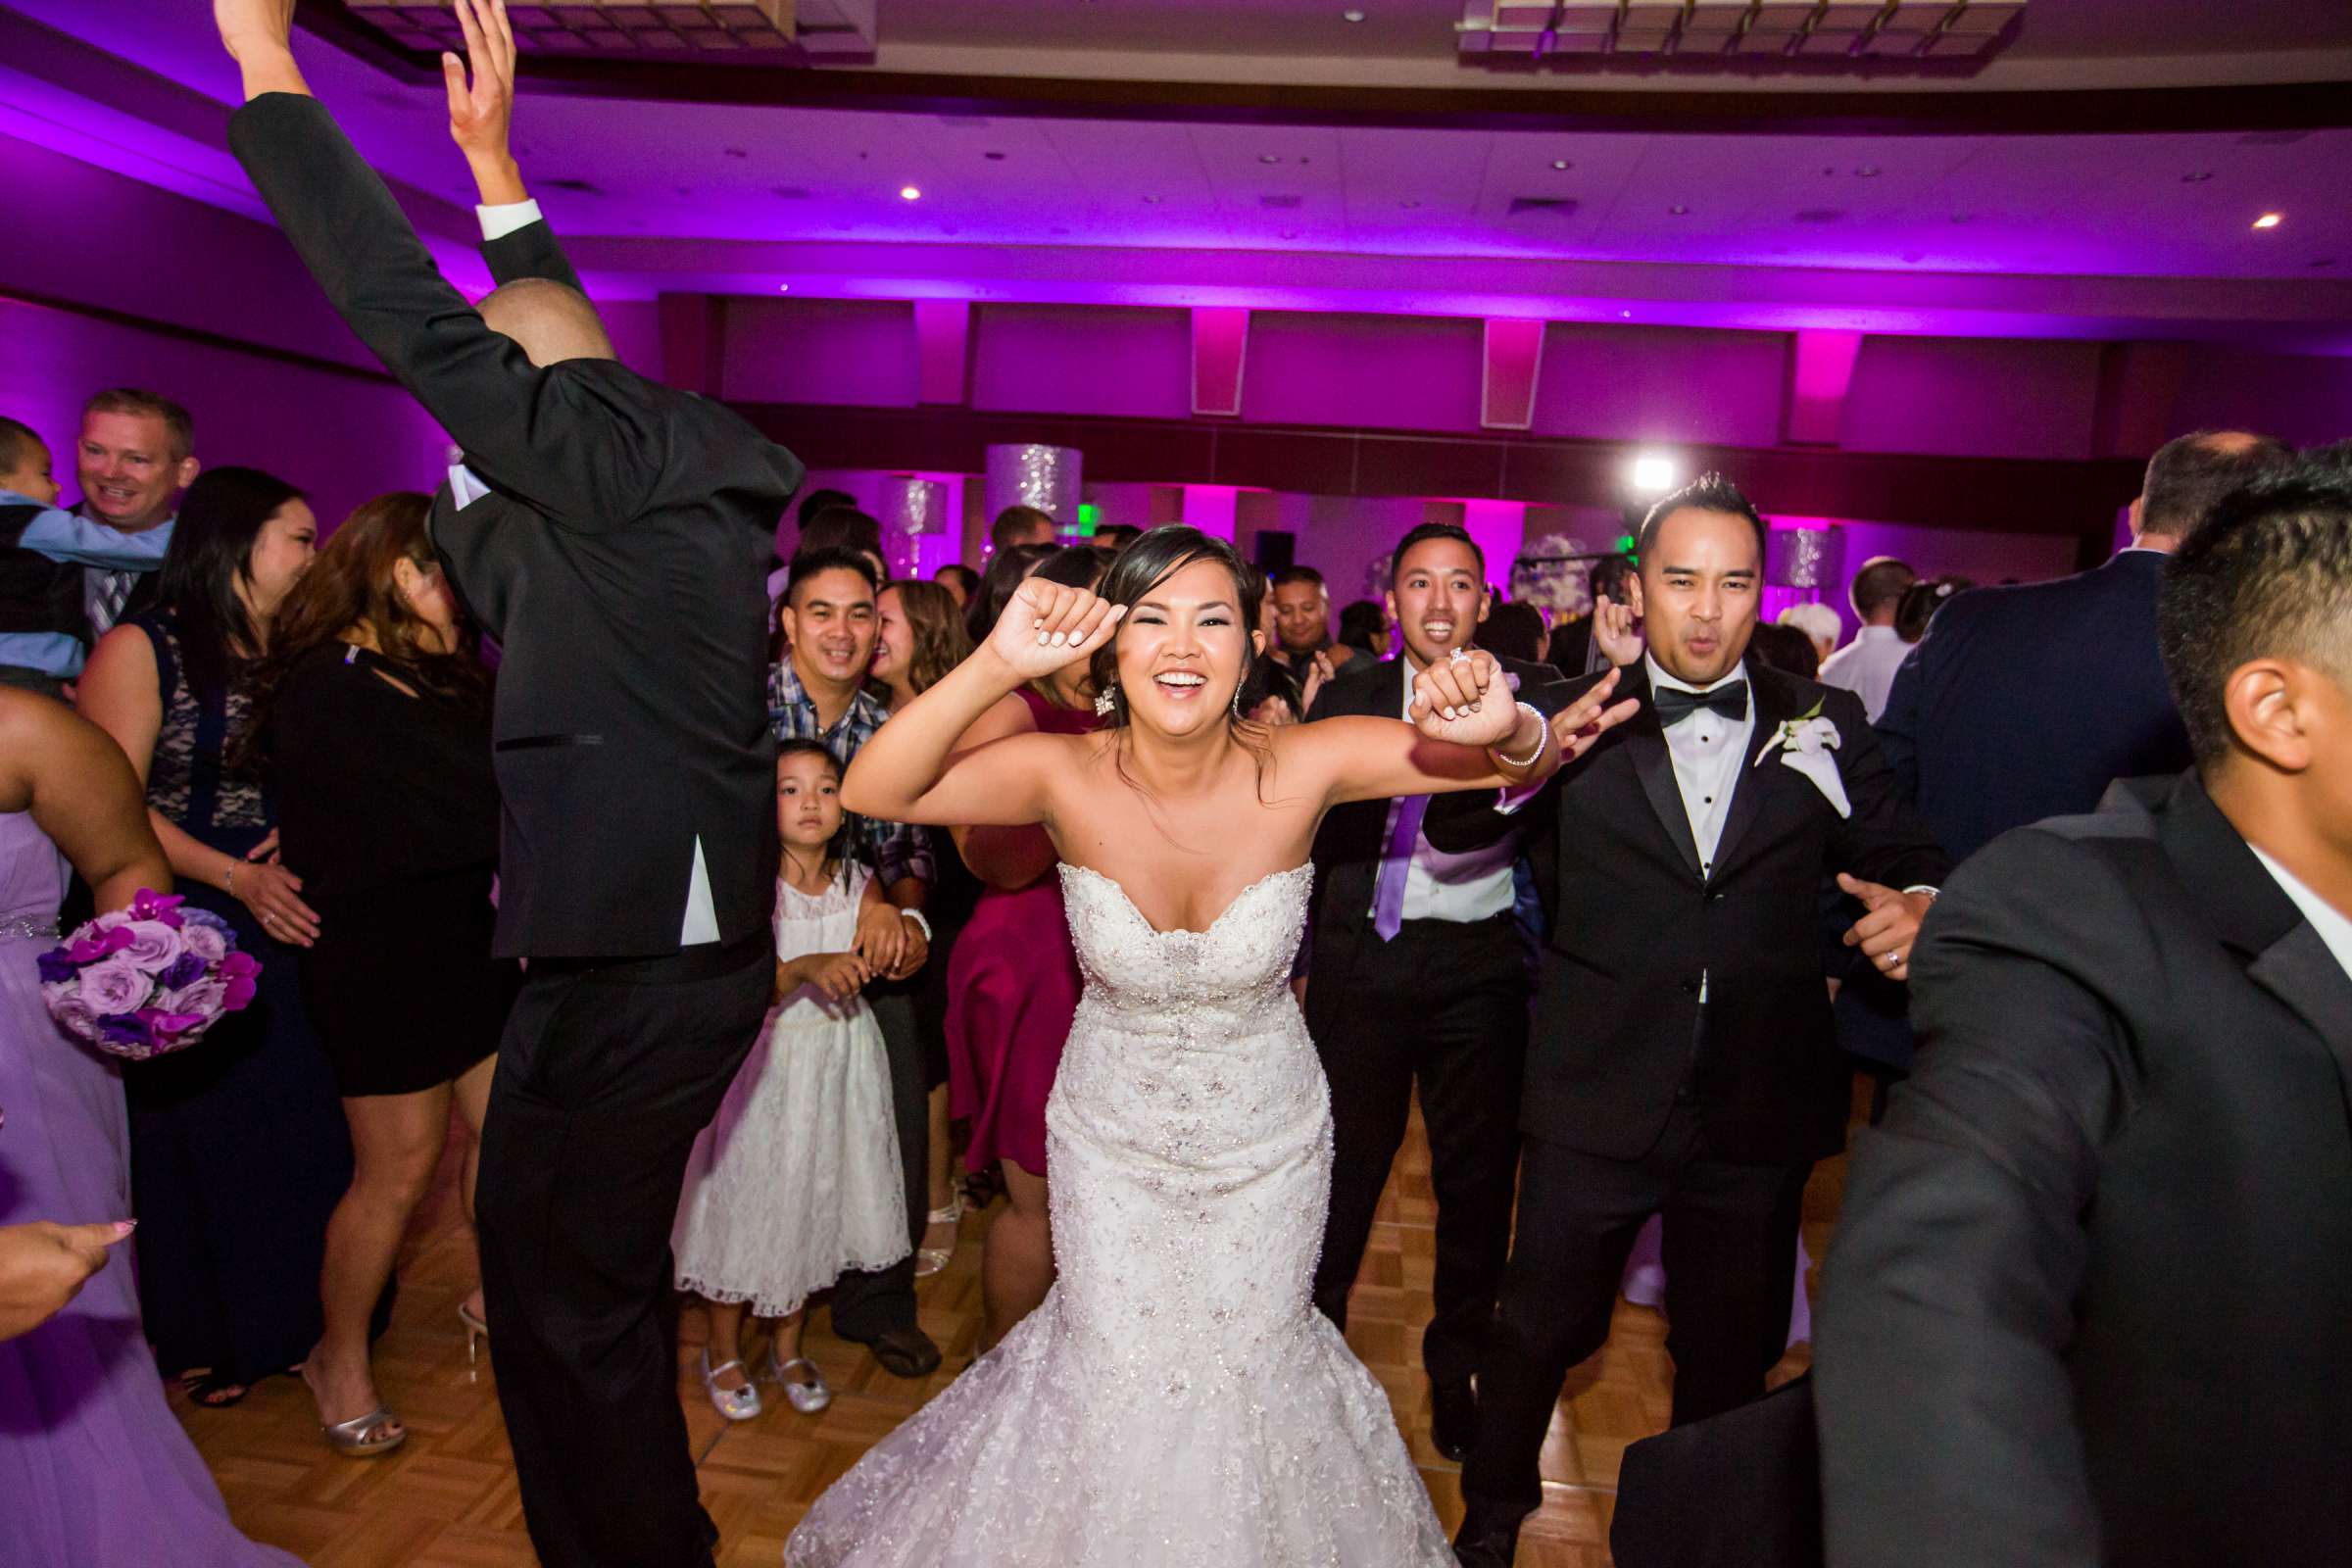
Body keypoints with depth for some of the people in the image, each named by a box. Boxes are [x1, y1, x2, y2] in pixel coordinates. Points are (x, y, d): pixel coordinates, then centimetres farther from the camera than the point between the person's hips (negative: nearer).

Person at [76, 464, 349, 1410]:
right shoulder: (139, 651, -5)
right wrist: (236, 878, -17)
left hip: (291, 933, 4)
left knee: (298, 1130, 7)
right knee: (198, 1139, 8)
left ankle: (293, 1322, 25)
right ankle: (207, 1338, 26)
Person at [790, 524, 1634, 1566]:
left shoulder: (1301, 766, -23)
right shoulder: (1068, 774, -23)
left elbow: (1528, 759, -21)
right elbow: (873, 791, -36)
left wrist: (1508, 726, -46)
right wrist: (994, 667, -51)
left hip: (1268, 1136, 1)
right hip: (1112, 1135, 0)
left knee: (1252, 1358, 22)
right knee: (1115, 1366, 17)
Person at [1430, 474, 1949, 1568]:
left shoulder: (1825, 726, 1)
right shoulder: (1574, 719, -5)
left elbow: (1900, 855, 5)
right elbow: (1451, 831, -15)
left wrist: (1919, 901, -19)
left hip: (1759, 1108, 2)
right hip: (1597, 1099, -1)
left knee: (1731, 1354, 20)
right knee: (1541, 1327, 14)